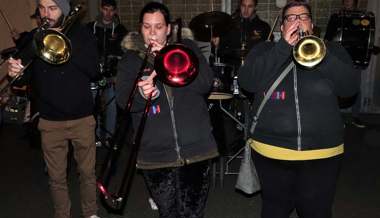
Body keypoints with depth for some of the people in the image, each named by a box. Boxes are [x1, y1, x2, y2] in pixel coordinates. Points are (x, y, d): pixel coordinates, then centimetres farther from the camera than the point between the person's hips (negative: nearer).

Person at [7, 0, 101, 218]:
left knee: (88, 172, 12)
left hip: (82, 118, -1)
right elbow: (26, 78, 0)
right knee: (57, 177, 11)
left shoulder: (82, 34, -3)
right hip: (50, 121, 1)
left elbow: (94, 71, -14)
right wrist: (15, 72, -23)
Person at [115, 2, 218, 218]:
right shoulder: (131, 59, 8)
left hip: (195, 149, 0)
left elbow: (206, 83, -7)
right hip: (156, 155, 1)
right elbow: (123, 99, -7)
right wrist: (141, 94, -30)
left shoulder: (187, 48, 8)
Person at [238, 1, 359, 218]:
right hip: (271, 151, 0)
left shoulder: (332, 50, 8)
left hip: (322, 153, 1)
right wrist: (283, 47, -16)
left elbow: (351, 86, -6)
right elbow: (247, 82, -11)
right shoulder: (265, 50, 6)